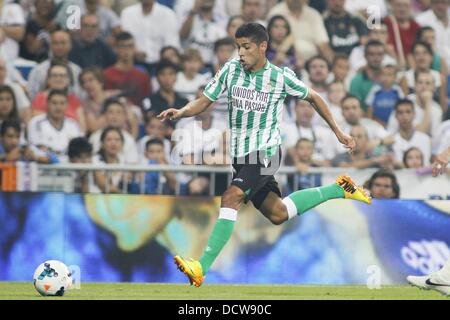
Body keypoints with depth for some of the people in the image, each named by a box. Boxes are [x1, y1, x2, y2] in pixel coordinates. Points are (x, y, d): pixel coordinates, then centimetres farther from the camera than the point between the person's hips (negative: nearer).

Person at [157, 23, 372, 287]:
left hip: (265, 152, -6)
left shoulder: (281, 77, -9)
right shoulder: (231, 70, 0)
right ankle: (339, 189, 36)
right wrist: (181, 113, -15)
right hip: (241, 155, 6)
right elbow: (204, 101, 6)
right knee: (278, 214, 15)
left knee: (231, 197, -27)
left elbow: (313, 97, 7)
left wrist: (338, 131, 9)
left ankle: (202, 267, -33)